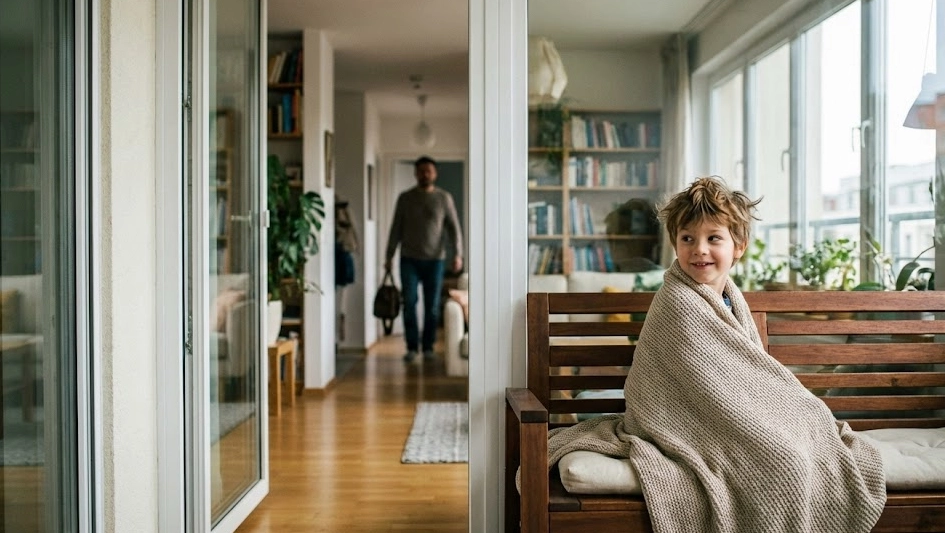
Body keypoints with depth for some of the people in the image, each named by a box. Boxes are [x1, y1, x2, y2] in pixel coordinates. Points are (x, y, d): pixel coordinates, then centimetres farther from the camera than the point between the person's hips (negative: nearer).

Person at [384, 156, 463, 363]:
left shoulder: (444, 198, 2)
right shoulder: (405, 198, 5)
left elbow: (454, 228, -1)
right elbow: (396, 229, 7)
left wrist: (458, 254, -13)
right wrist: (389, 256, 3)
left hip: (435, 260, 0)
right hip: (409, 259, 1)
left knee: (432, 306, 2)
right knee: (409, 303, -5)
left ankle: (428, 346, 14)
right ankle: (412, 346, 5)